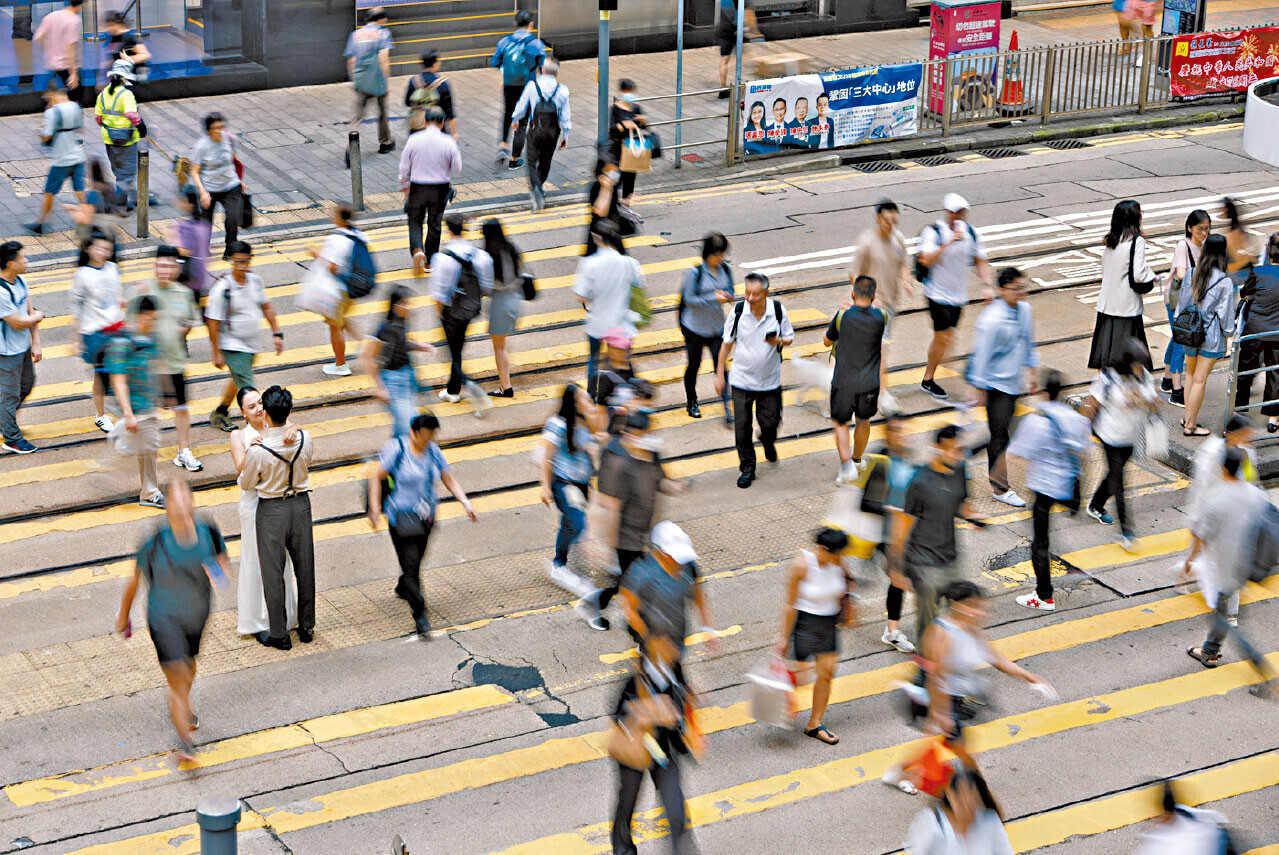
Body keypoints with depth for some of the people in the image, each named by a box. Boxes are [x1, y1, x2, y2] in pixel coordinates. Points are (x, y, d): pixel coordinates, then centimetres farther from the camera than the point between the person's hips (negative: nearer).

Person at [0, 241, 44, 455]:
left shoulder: (20, 281, 0)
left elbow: (30, 313, 4)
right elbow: (17, 323, -25)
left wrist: (36, 343, 0)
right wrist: (38, 317, -6)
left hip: (24, 347, 9)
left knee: (26, 385, 23)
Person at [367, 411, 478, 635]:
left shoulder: (432, 451, 1)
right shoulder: (397, 449, -15)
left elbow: (449, 478, 6)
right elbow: (375, 476, -11)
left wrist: (465, 502, -5)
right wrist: (375, 508, -15)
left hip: (425, 516, 6)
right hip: (401, 515, -6)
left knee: (417, 559, 18)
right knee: (410, 562, -9)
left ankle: (402, 588, 49)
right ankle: (419, 614, -6)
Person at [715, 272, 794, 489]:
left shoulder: (778, 310, -10)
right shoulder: (738, 311, -11)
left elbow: (789, 337, 5)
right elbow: (727, 343, 0)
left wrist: (779, 341, -20)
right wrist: (720, 374, 2)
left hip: (770, 380, 1)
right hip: (741, 380, -1)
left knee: (770, 422, 9)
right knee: (742, 427, -2)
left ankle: (768, 442, 46)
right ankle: (747, 469, 15)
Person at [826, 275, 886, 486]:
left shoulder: (842, 317, -15)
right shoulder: (880, 317, -9)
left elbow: (827, 342, 3)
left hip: (843, 383, -2)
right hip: (869, 383, 2)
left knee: (840, 424, 12)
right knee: (863, 420, 25)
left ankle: (847, 467, -3)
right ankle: (857, 460, 40)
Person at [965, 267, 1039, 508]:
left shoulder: (1024, 309, 1)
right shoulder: (992, 319, -23)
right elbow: (982, 354, -17)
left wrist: (1031, 373, 20)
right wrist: (980, 390, -13)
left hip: (1015, 383, 8)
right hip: (996, 384, -8)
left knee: (1003, 432, 17)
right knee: (999, 435, -2)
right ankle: (1000, 488, 7)